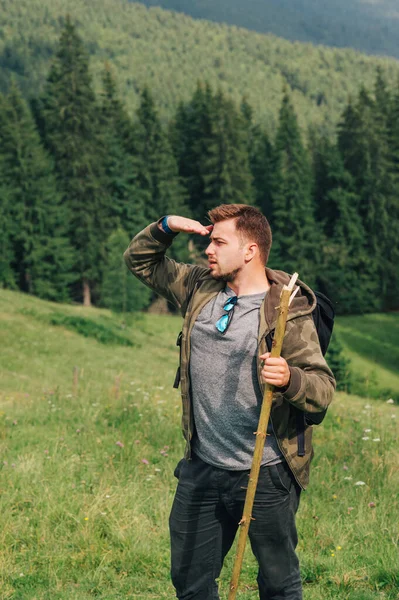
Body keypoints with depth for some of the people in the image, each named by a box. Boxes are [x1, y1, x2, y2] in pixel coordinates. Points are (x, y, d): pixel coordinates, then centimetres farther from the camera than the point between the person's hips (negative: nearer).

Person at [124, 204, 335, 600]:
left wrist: (289, 379, -36)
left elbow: (324, 389, -15)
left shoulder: (288, 311, -13)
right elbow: (139, 260, 17)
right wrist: (165, 227, -1)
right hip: (202, 470, 6)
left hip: (267, 477, -5)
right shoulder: (199, 288, 5)